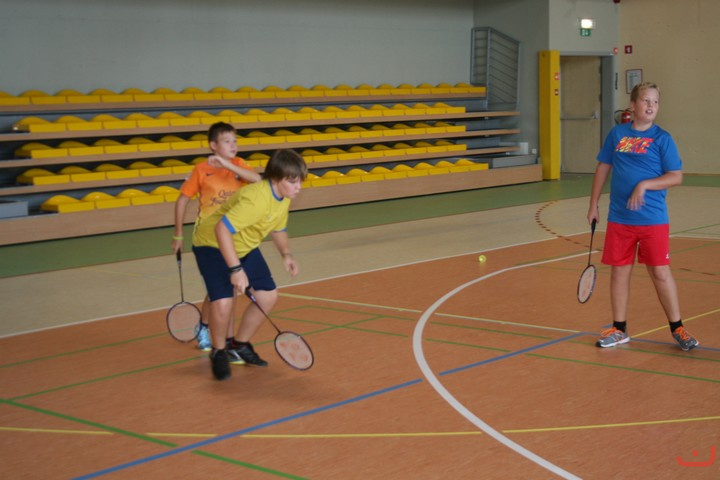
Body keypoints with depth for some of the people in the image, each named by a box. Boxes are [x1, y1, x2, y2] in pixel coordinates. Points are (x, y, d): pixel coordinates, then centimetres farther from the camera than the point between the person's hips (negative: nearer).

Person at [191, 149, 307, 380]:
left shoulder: (284, 198, -6)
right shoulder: (256, 198, -35)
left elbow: (278, 229, 11)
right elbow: (222, 229, -39)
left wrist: (286, 254, -7)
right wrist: (236, 269, -38)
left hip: (245, 247, 9)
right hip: (213, 245, -9)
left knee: (268, 296, 4)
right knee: (223, 302, -23)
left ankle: (239, 345, 25)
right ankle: (219, 352, 6)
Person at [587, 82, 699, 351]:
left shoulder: (662, 138, -3)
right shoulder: (617, 134, 6)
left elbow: (676, 177, -6)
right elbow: (603, 168, 13)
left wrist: (644, 185, -19)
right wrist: (593, 205, 12)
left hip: (653, 219, -3)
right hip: (619, 218, 3)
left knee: (660, 272, 0)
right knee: (619, 271, 8)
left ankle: (677, 329, 14)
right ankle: (619, 330, 21)